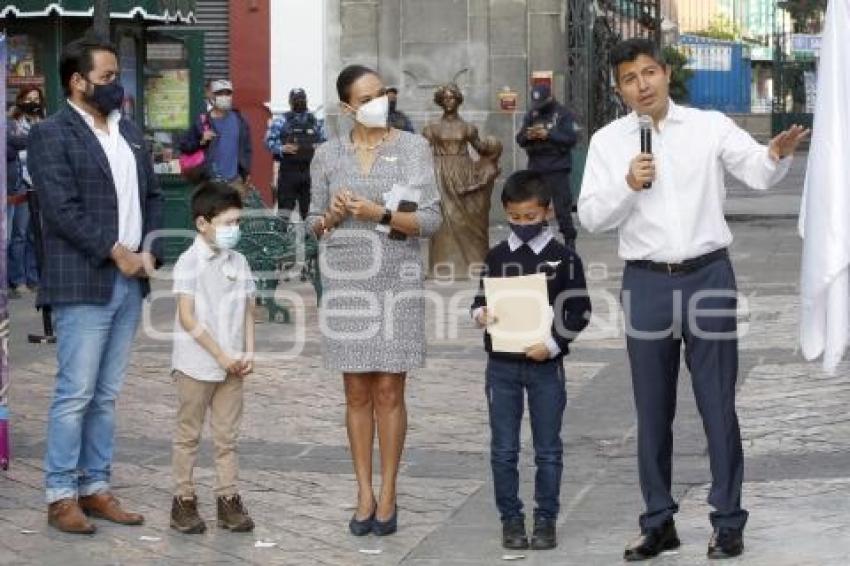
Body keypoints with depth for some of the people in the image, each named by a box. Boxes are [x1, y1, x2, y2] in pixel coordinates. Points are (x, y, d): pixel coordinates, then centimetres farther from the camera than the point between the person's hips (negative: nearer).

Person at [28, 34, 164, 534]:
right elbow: (63, 208, -14)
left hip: (129, 282, 7)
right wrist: (116, 252, -15)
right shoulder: (52, 134, -6)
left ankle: (96, 488, 16)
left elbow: (153, 196, 18)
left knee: (106, 395, 10)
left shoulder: (131, 133, 16)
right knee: (76, 394, -4)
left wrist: (149, 249, 2)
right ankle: (61, 495, 2)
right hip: (84, 283, -7)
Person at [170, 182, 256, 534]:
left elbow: (247, 312, 12)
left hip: (232, 364, 5)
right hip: (196, 363, -5)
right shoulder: (190, 263, -11)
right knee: (188, 434, 6)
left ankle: (228, 500, 13)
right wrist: (221, 355, -16)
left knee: (227, 435, 9)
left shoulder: (238, 262, 8)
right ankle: (183, 500, 11)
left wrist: (247, 353, -1)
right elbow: (188, 318, -15)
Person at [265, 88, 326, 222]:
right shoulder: (280, 122, 4)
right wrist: (282, 149, -18)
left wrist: (318, 148, -7)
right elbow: (269, 141, 0)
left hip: (310, 170, 3)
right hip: (288, 170, -3)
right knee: (285, 206, -8)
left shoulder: (316, 122, 12)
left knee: (309, 210, 6)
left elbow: (325, 142, 15)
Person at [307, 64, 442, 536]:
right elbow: (314, 223, 13)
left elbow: (430, 219, -4)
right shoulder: (328, 155, 6)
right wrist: (331, 217, -9)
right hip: (345, 284, 2)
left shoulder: (413, 148, 0)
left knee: (389, 392, 0)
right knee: (357, 393, 4)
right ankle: (364, 493, 10)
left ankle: (387, 494, 7)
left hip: (395, 283, -2)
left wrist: (379, 213, -16)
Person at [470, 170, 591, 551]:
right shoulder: (496, 257, 5)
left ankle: (546, 520, 15)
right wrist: (481, 314, -12)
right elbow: (481, 299, 11)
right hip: (502, 365, 2)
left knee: (548, 449, 5)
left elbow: (579, 312, -3)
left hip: (545, 364, -2)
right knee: (503, 449, 6)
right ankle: (511, 519, 15)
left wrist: (553, 344, -14)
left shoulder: (563, 258, -4)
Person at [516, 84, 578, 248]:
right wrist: (528, 136, -16)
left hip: (558, 168, -4)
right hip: (536, 168, 4)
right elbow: (520, 139, 7)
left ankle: (569, 240, 4)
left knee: (562, 207, -4)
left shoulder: (563, 114, -2)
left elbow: (571, 139, -12)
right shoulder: (531, 114, 10)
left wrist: (548, 134, -20)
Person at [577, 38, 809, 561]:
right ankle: (659, 522, 19)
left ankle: (729, 522, 11)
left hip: (708, 277, -2)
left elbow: (758, 173, -12)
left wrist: (778, 154, -34)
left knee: (718, 403, 2)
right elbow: (591, 217, 1)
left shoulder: (710, 126, 0)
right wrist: (628, 185, -16)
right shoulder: (608, 141, 5)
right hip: (646, 282, 2)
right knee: (653, 409, 9)